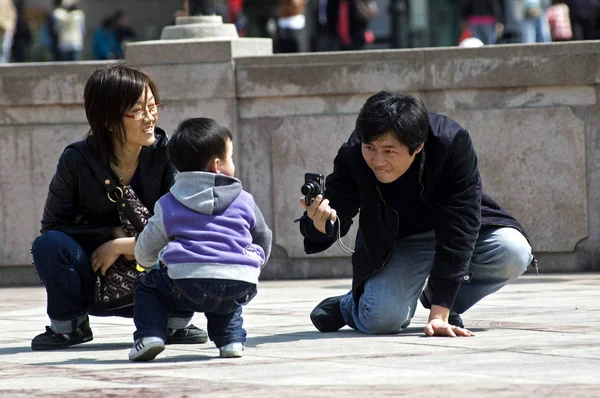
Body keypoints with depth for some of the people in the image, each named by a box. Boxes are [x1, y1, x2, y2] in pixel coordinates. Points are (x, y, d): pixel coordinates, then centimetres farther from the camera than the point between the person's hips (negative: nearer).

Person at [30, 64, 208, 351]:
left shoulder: (166, 153, -12)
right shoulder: (77, 162, -13)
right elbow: (53, 226, -9)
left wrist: (122, 245, -26)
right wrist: (112, 234, -19)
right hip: (95, 284, 0)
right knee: (49, 245, -29)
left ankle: (172, 323, -2)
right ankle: (68, 325, -3)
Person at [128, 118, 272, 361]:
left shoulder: (169, 205, 13)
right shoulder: (244, 201, 15)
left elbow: (144, 252, 20)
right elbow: (264, 240, 29)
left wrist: (148, 264, 44)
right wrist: (255, 263, 51)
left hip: (189, 280, -2)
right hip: (240, 286, 3)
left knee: (147, 287, 22)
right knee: (225, 302, 37)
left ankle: (150, 335, 1)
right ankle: (231, 339, 16)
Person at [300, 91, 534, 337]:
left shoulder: (452, 143, -32)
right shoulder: (352, 157, -25)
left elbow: (459, 225, -33)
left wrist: (440, 312, -37)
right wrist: (321, 224, -53)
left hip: (452, 233, 1)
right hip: (397, 242, -1)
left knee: (513, 253, -28)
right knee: (383, 319, -26)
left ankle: (438, 298, 1)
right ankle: (350, 306, 14)